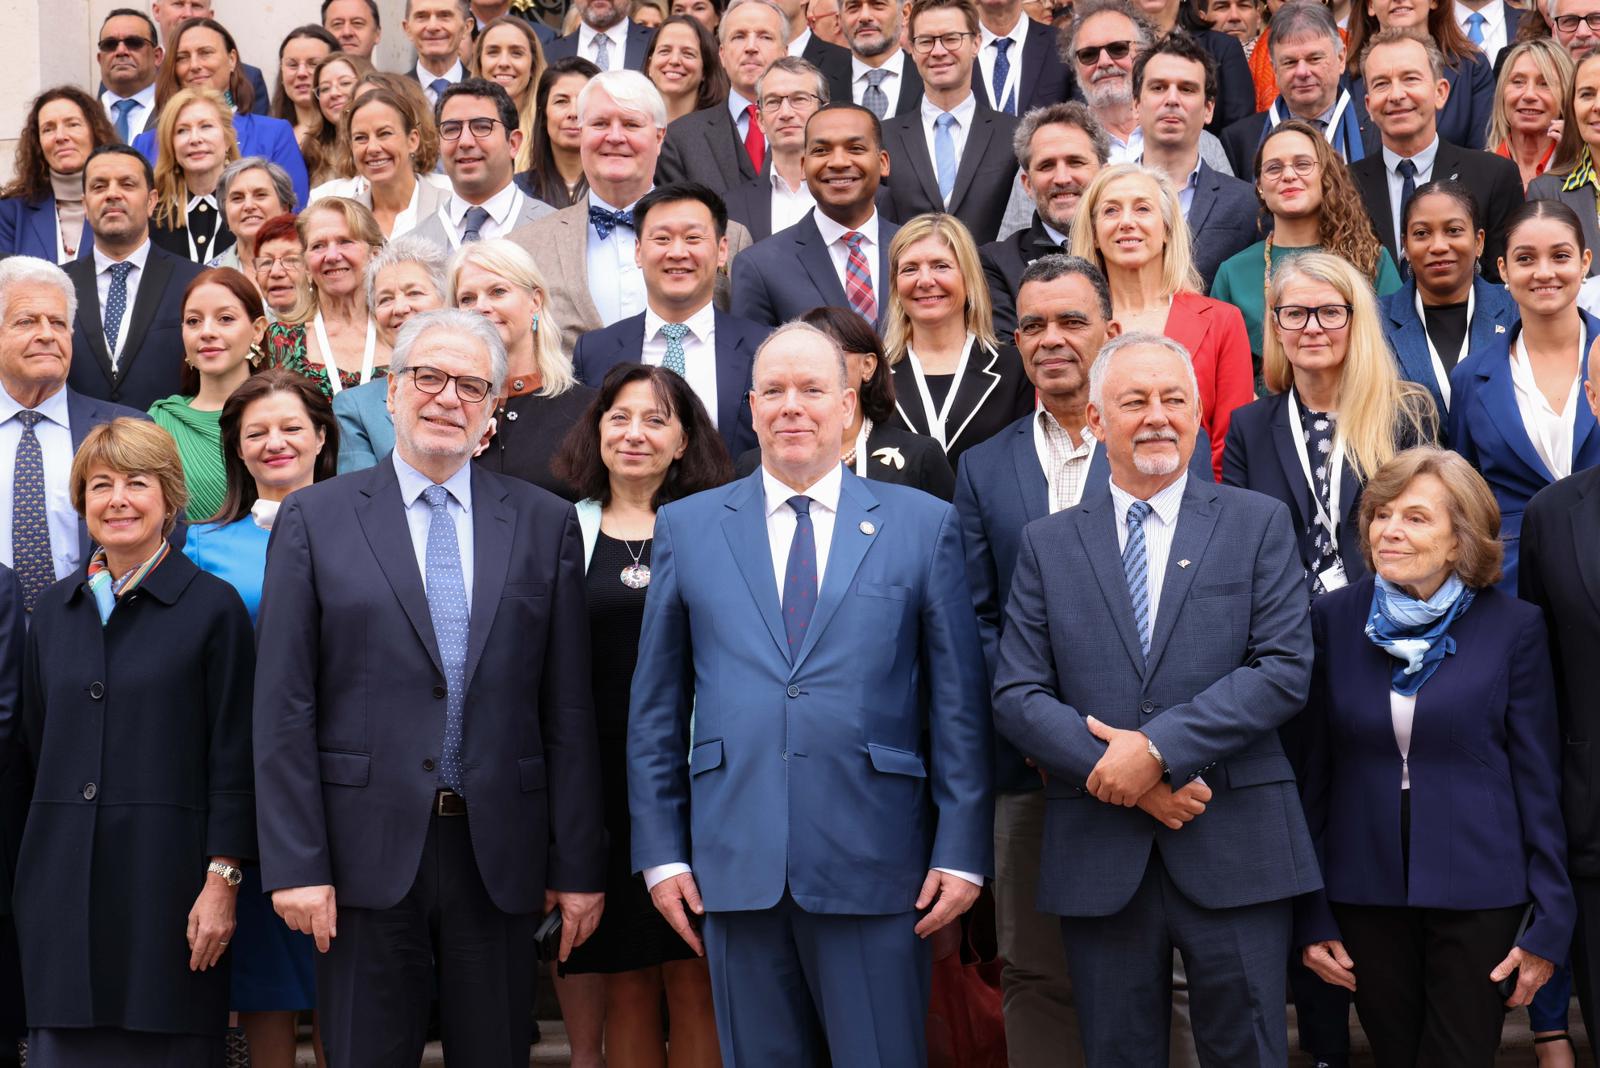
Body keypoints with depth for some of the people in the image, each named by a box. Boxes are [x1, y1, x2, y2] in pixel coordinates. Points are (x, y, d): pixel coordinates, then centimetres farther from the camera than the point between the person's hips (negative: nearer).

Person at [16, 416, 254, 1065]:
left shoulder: (213, 607, -2)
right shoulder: (53, 610, 12)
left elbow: (233, 756, -4)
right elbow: (36, 745, 17)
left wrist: (223, 880, -10)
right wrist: (35, 869, 13)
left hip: (167, 878, -4)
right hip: (63, 883, 4)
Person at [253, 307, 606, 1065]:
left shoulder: (546, 524, 8)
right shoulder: (314, 518, 4)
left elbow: (569, 710, 5)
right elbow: (283, 708, -1)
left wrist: (578, 865, 2)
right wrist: (294, 863, -7)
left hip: (500, 859, 1)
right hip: (368, 855, -1)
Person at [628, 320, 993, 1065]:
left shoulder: (923, 524, 5)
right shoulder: (687, 528, 9)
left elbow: (957, 703, 3)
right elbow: (656, 708, 9)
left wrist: (962, 851, -2)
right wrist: (661, 851, 4)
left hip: (873, 865, -1)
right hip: (735, 864, 2)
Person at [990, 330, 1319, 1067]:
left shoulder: (1258, 523, 5)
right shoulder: (1047, 544, 8)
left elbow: (1285, 668, -6)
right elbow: (1016, 695, 1)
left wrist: (1159, 748, -15)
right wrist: (1123, 775, -12)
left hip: (1234, 849, -1)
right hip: (1098, 859, 1)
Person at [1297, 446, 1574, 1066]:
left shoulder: (1513, 628, -4)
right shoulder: (1334, 620, 1)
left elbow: (1539, 782, -1)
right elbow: (1314, 770, 5)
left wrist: (1549, 922, -4)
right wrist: (1310, 916, 3)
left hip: (1479, 899, -2)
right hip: (1365, 894, 2)